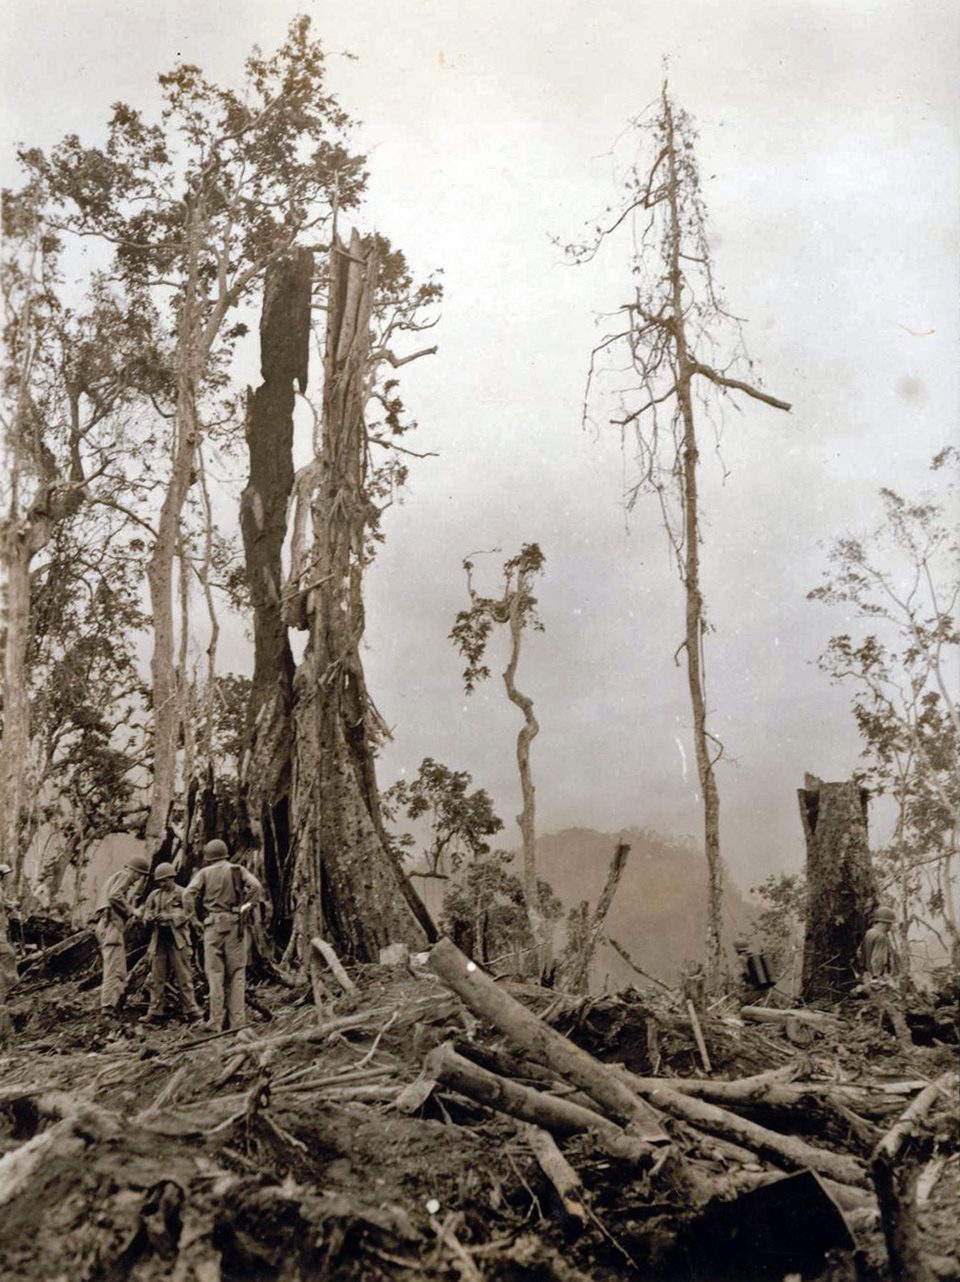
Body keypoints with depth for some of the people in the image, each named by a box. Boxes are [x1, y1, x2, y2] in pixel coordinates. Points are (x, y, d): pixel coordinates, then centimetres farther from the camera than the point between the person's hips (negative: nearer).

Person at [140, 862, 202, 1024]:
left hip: (178, 939, -4)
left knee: (183, 975, -3)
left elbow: (186, 913, -8)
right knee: (156, 977, 5)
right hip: (159, 938, 5)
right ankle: (155, 1011, 11)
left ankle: (191, 1009, 2)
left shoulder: (182, 894, 1)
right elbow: (145, 912, 14)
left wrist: (169, 917, -20)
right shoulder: (154, 895, 16)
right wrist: (150, 918, -9)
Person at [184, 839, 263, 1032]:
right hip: (235, 924, 1)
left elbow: (189, 895, -8)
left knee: (214, 974, 3)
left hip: (213, 925, -1)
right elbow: (256, 887, -8)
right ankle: (238, 1021, 2)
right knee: (237, 974, 5)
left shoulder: (204, 873, 6)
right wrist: (246, 909, -1)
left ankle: (216, 1024, 3)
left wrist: (194, 917, 2)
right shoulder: (238, 871, 8)